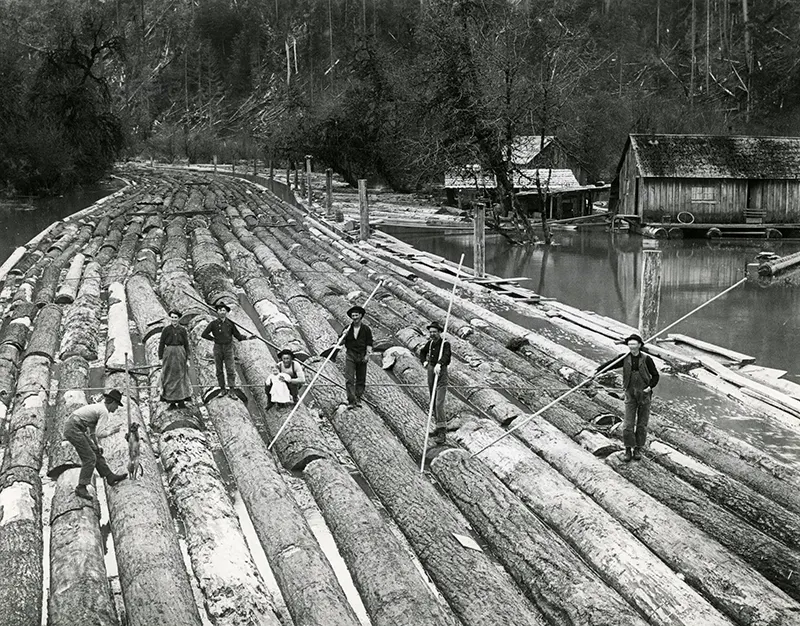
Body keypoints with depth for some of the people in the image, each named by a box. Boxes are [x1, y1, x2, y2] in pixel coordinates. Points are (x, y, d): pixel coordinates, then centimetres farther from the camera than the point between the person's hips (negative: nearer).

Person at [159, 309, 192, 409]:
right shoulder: (166, 330, 2)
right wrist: (161, 358, -3)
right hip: (169, 355, -1)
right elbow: (161, 344, 2)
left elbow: (186, 345, 6)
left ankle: (181, 402, 7)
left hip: (180, 355, 1)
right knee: (169, 378, 2)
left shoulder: (182, 330, 5)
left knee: (181, 377, 2)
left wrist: (187, 359, 1)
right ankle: (172, 402, 8)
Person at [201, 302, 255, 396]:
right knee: (219, 370, 5)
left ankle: (232, 390, -6)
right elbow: (204, 334, 5)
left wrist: (247, 338, -6)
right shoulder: (214, 324, 1)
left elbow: (238, 335, 7)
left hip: (228, 348, -1)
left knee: (230, 369, -7)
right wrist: (214, 339, 0)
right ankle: (223, 390, 14)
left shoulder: (230, 324, 3)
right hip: (218, 348, 1)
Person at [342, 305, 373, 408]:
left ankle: (358, 399, 16)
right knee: (349, 379, -10)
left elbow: (369, 343, 3)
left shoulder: (366, 329, 4)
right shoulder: (348, 328, 7)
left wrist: (367, 354, -7)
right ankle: (351, 401, -14)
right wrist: (343, 335, -11)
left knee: (361, 379, 5)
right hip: (350, 355, 0)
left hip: (362, 356, 0)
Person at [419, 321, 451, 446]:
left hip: (441, 374, -7)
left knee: (439, 403, -15)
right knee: (433, 403, 13)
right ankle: (439, 425, 28)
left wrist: (439, 364, -48)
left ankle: (442, 432, -17)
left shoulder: (445, 343, -11)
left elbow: (446, 355, -30)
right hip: (430, 371, 7)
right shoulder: (430, 343, 9)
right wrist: (424, 361, 11)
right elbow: (423, 352, 29)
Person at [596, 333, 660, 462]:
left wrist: (650, 386, -18)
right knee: (628, 425, -4)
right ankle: (628, 450, 8)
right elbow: (610, 364, -10)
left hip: (644, 396, -1)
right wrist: (597, 371, -27)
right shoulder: (625, 358, -3)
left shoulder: (646, 359, -7)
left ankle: (638, 449, 20)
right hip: (630, 396, 1)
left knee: (642, 424, 7)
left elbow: (655, 376, -1)